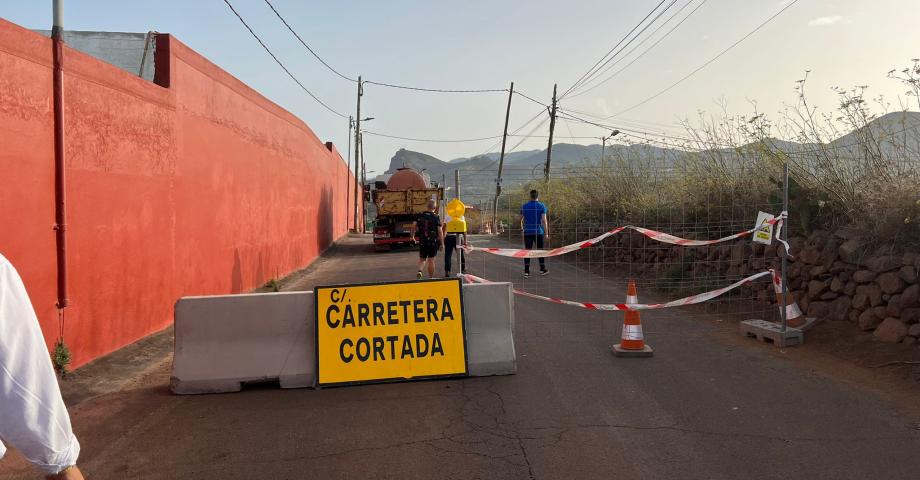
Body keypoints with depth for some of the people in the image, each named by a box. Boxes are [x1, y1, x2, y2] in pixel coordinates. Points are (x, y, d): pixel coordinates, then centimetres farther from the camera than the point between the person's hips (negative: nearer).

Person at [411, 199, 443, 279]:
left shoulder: (420, 216, 3)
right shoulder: (436, 217, -8)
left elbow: (414, 227, 1)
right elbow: (440, 231, -10)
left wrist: (413, 237, 14)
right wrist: (442, 243, -5)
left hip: (422, 242, 3)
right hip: (433, 242, -3)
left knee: (422, 259, 16)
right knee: (431, 260, 3)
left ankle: (419, 271, -10)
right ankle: (430, 278, 8)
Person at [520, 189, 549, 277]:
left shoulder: (524, 206, 4)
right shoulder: (541, 206, -4)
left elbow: (522, 220, 11)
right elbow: (544, 221, -9)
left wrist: (522, 229, 28)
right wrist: (546, 233, -6)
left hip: (527, 232, 2)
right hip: (538, 232, -2)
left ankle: (526, 271, 0)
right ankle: (542, 269, 17)